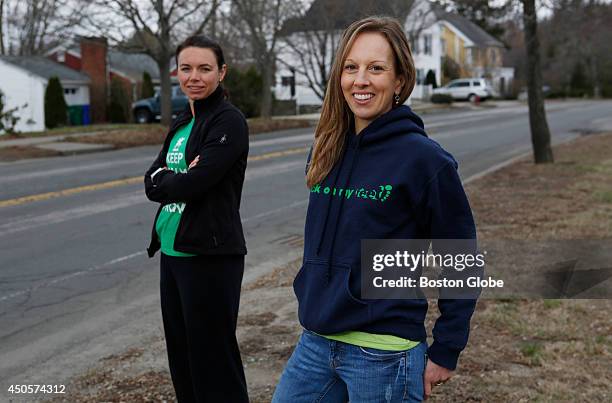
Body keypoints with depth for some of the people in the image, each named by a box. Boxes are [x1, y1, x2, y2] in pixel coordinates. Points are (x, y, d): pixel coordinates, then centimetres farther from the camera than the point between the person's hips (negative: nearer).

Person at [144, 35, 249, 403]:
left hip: (211, 256, -8)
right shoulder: (181, 124, 13)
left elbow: (194, 183, -21)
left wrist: (165, 180, -2)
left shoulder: (229, 121, -11)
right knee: (180, 356, 17)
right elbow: (151, 183, 6)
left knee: (213, 359, 1)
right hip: (172, 253, 8)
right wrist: (179, 180, -13)